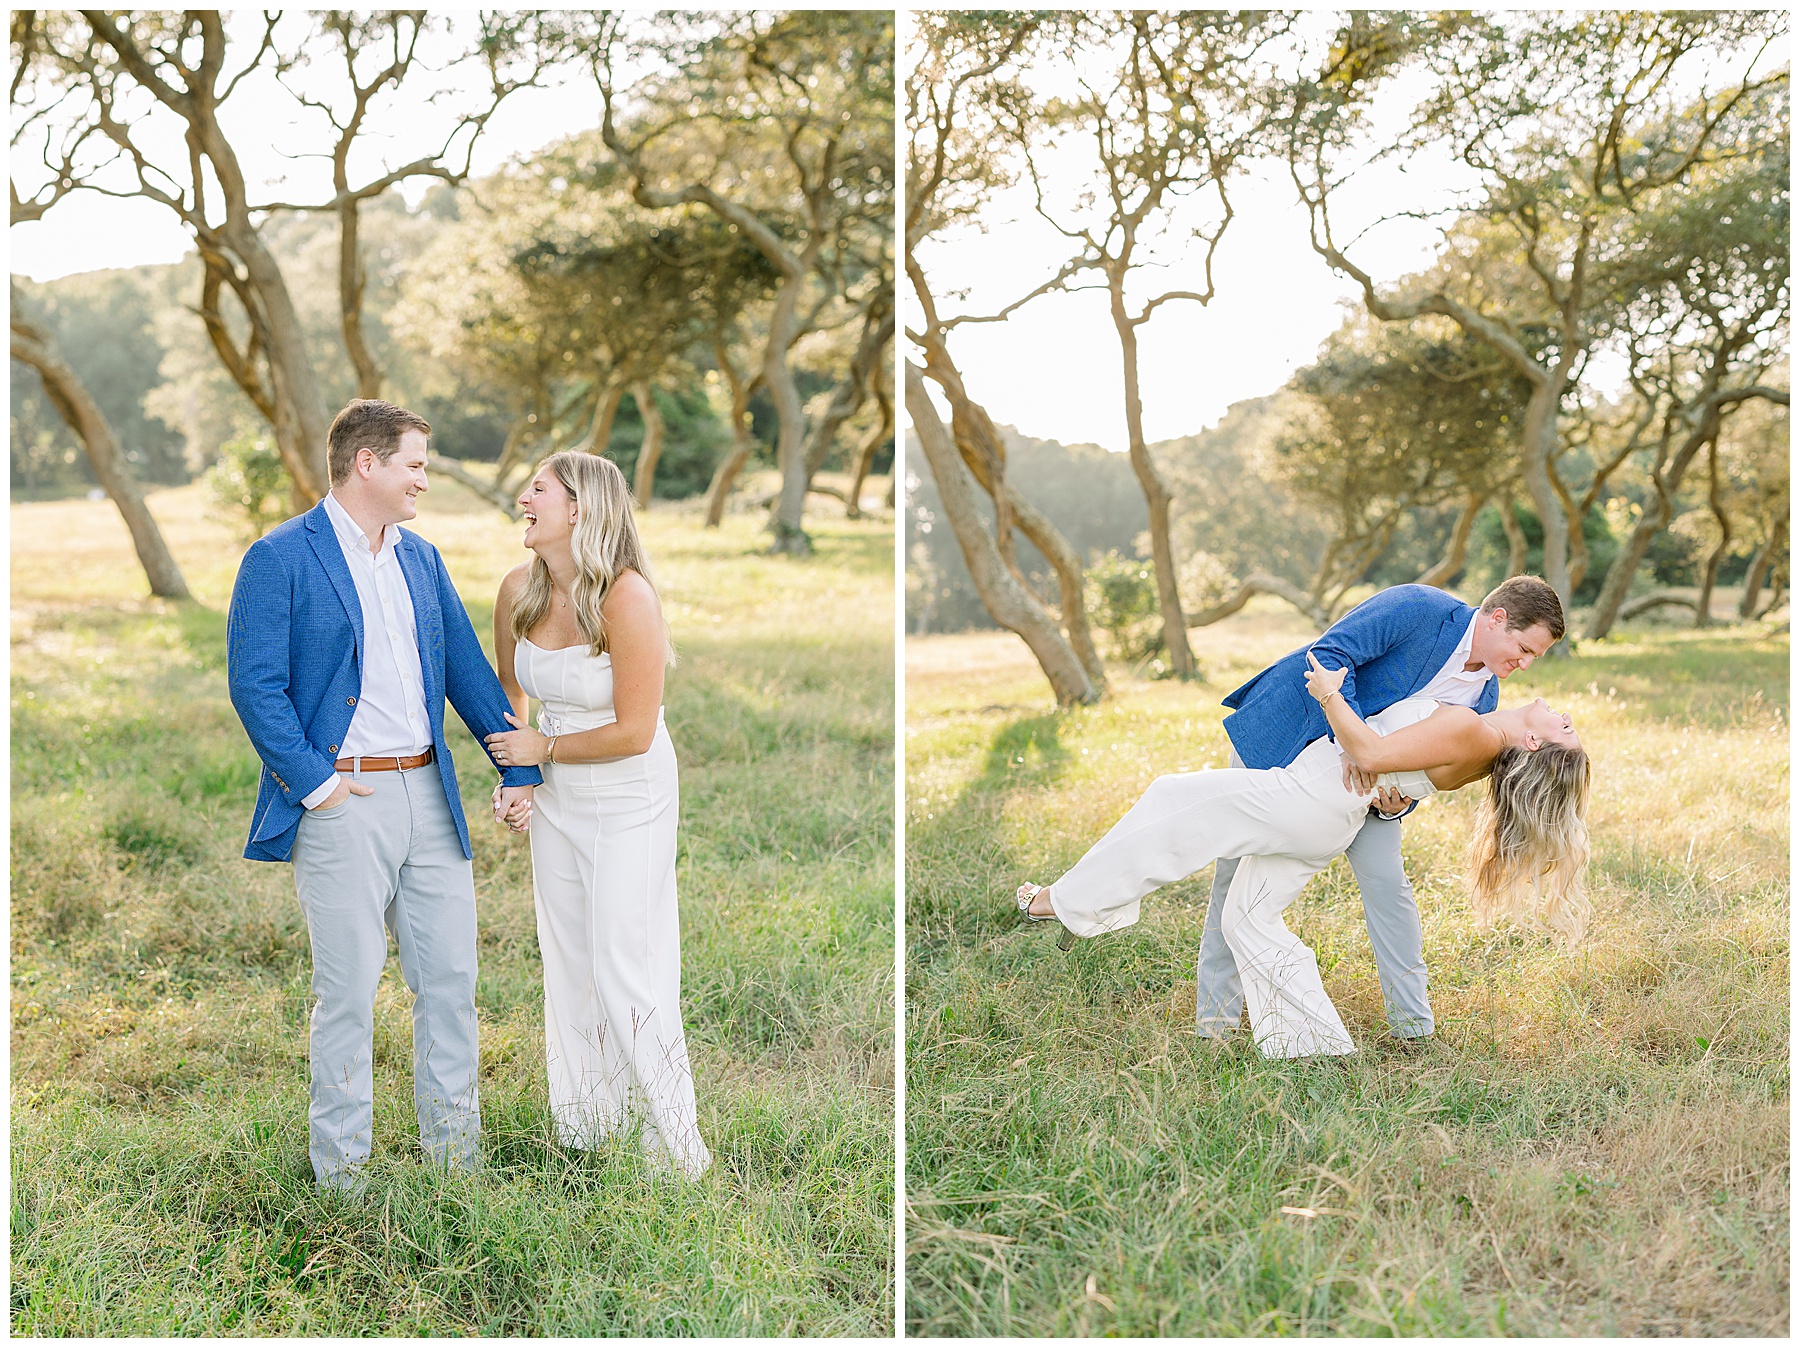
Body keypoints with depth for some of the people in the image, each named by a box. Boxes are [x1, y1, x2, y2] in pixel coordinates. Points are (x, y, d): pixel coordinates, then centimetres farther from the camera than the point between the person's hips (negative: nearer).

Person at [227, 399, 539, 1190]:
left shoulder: (421, 559, 14)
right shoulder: (280, 559, -6)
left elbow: (467, 670, 15)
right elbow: (254, 685, -11)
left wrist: (519, 768, 8)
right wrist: (313, 782, -14)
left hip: (429, 794, 6)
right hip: (344, 801, -6)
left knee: (449, 978, 10)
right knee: (348, 992, 2)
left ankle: (457, 1158, 24)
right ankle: (341, 1176, 17)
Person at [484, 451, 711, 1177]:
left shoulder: (627, 597, -24)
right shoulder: (518, 588, -4)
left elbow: (633, 732, -23)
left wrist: (542, 748, -12)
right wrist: (514, 765, 7)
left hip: (629, 799, -7)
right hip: (556, 797, 7)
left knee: (626, 969, -4)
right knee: (567, 962, 14)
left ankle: (670, 1140, 12)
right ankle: (584, 1131, 30)